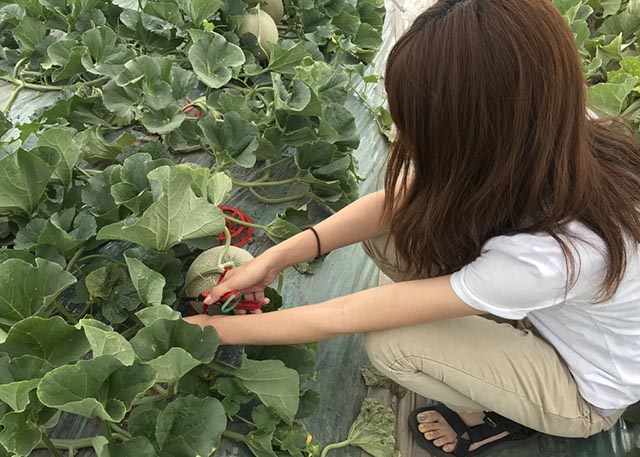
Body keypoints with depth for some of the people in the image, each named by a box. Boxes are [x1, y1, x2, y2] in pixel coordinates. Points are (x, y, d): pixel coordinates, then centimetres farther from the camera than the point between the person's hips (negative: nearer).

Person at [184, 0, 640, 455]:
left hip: (586, 388, -5)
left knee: (391, 344, -22)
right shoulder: (540, 130, -25)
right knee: (388, 232, -13)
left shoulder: (549, 255, -43)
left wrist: (218, 329, -21)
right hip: (538, 311, 5)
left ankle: (497, 414, 8)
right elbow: (394, 201, -15)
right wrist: (276, 258, -22)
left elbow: (345, 317, -34)